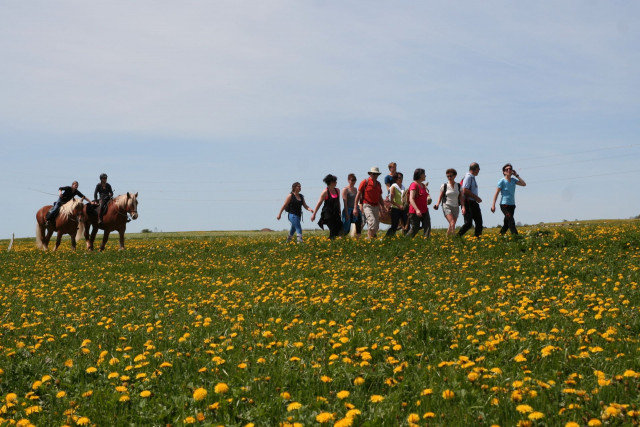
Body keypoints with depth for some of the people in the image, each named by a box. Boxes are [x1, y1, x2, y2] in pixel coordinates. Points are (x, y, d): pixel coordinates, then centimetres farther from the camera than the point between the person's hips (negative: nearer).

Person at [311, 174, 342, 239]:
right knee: (332, 230, -8)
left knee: (340, 227, -5)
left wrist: (339, 211, 23)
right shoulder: (325, 192, -9)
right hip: (327, 214, -6)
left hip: (335, 214, 6)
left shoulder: (337, 191, 10)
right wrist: (314, 214, -6)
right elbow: (319, 203, -7)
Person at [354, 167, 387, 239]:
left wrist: (383, 207, 12)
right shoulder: (365, 182, -3)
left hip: (376, 206, 6)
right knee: (372, 222, -22)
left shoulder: (378, 184, 15)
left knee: (376, 226, 4)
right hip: (367, 205, -6)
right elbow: (358, 195, -3)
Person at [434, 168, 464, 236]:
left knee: (451, 226, 6)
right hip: (447, 206, -4)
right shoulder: (444, 186, -1)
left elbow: (460, 197, 5)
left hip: (455, 207, 4)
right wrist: (437, 204, -15)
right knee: (452, 223, -22)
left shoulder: (458, 186, 6)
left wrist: (463, 207, -8)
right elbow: (440, 197, 3)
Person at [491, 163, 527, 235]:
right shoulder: (502, 181, -7)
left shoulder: (513, 180, 9)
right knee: (511, 221, -17)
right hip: (504, 205, -6)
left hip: (512, 205, 6)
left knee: (507, 223, 9)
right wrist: (493, 205, -11)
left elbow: (523, 184, 3)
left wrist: (517, 175, 1)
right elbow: (496, 193, -6)